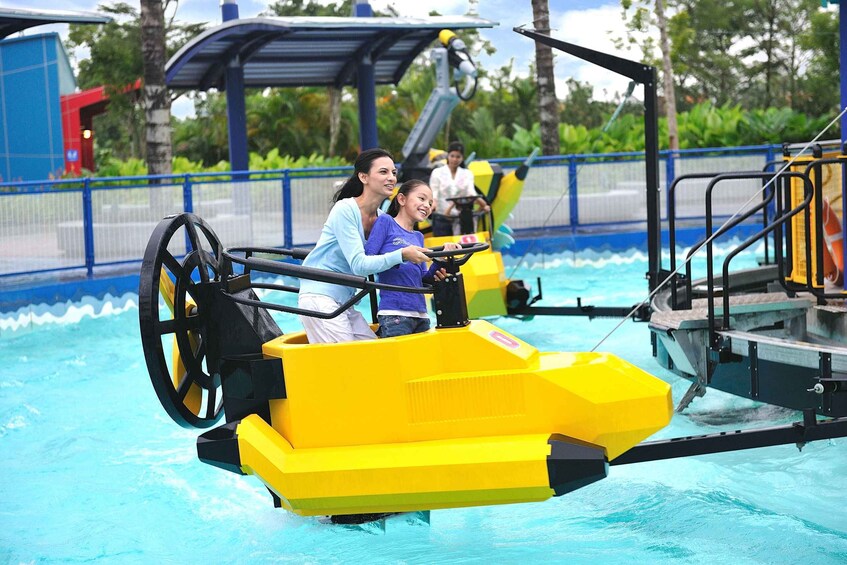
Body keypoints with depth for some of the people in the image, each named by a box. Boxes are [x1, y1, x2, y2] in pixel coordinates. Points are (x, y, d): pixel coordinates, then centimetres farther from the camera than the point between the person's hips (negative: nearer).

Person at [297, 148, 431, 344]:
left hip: (344, 302, 8)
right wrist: (402, 255, -30)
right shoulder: (345, 210, -15)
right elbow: (358, 264, -22)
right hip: (319, 297, -8)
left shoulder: (381, 218, 8)